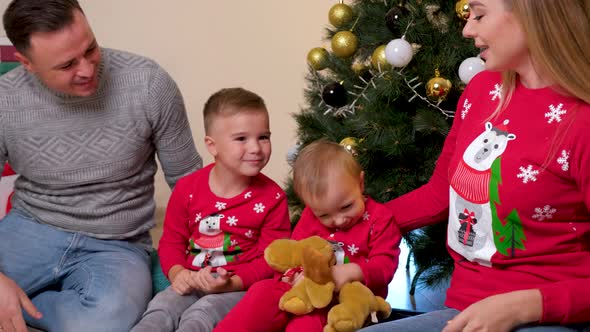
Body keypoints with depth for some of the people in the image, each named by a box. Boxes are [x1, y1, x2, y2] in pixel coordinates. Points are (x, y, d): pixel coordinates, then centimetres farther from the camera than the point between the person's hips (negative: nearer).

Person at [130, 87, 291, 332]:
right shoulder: (188, 188, 1)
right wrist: (177, 273, -11)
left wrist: (231, 283, -20)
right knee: (160, 309, -23)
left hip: (240, 287, -3)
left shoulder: (272, 198, -5)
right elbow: (171, 240, 11)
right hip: (192, 283, 3)